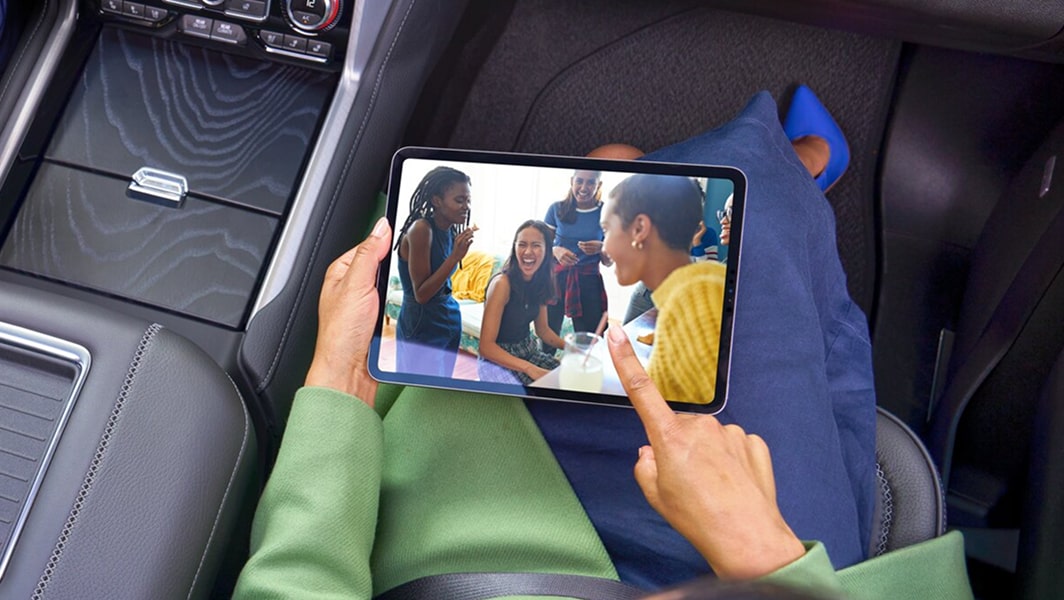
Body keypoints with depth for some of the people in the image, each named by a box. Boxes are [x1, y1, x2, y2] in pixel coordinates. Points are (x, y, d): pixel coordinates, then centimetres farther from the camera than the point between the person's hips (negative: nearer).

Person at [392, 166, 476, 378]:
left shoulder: (450, 232, 5)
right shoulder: (421, 229, -18)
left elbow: (442, 284, 9)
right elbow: (421, 294, -19)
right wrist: (455, 256, -24)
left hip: (450, 322, 8)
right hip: (422, 328, -8)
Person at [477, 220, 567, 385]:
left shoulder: (541, 280, -1)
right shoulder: (502, 283, -23)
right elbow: (486, 346, -24)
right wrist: (529, 368, -32)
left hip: (529, 352, 7)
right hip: (497, 360, -7)